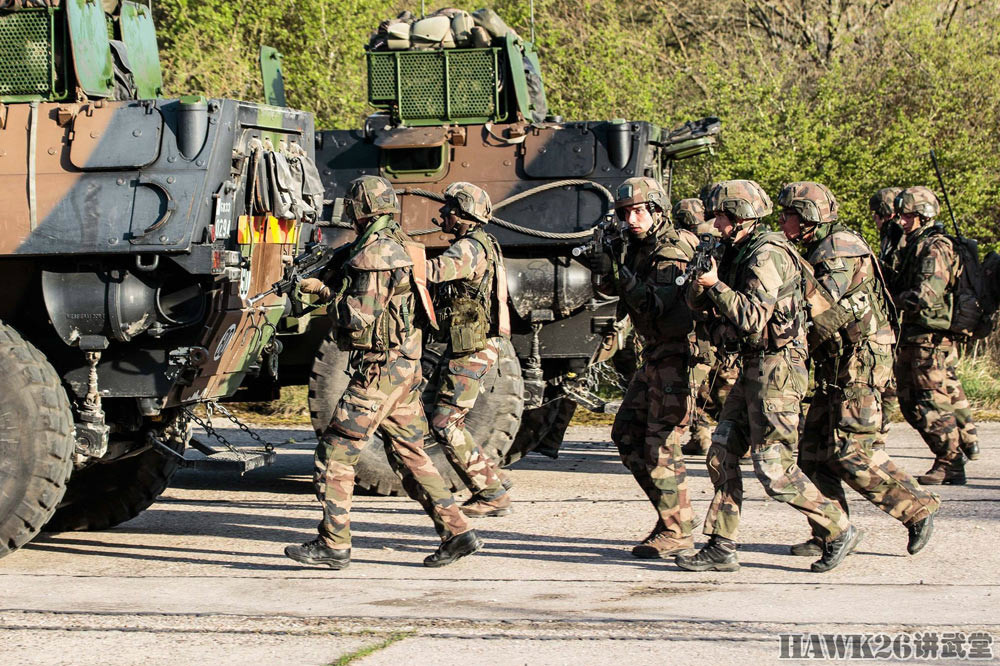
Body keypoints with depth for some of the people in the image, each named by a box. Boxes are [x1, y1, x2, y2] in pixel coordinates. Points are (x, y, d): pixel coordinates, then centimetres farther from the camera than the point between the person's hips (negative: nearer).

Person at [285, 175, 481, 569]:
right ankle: (456, 532, 11)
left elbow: (359, 321, -20)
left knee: (336, 449, -4)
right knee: (409, 454, 13)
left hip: (380, 367, -10)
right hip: (406, 365, 10)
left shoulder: (372, 254, -16)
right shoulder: (400, 247, 14)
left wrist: (326, 293, -6)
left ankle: (333, 544, -3)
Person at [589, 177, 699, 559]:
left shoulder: (673, 251, -16)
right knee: (627, 434, 11)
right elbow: (610, 288, 12)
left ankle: (677, 531, -2)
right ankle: (670, 510, 19)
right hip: (653, 356, 10)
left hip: (678, 357, -10)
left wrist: (626, 279, -34)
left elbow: (662, 307, -25)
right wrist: (603, 269, -9)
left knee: (661, 444, -9)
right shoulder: (638, 248, 10)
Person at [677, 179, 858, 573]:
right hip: (751, 371, 10)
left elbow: (754, 319, -24)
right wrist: (701, 278, -3)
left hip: (776, 370, -10)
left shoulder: (768, 256, -16)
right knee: (722, 456, 7)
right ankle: (721, 549, 9)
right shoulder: (738, 253, 15)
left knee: (774, 470, -10)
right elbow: (698, 303, 18)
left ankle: (839, 531, 2)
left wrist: (715, 284, -19)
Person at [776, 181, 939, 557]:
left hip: (860, 364, -10)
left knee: (851, 454, -12)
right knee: (814, 450, 7)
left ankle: (918, 509, -3)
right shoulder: (820, 251, 18)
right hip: (836, 367, 10)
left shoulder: (842, 248, -14)